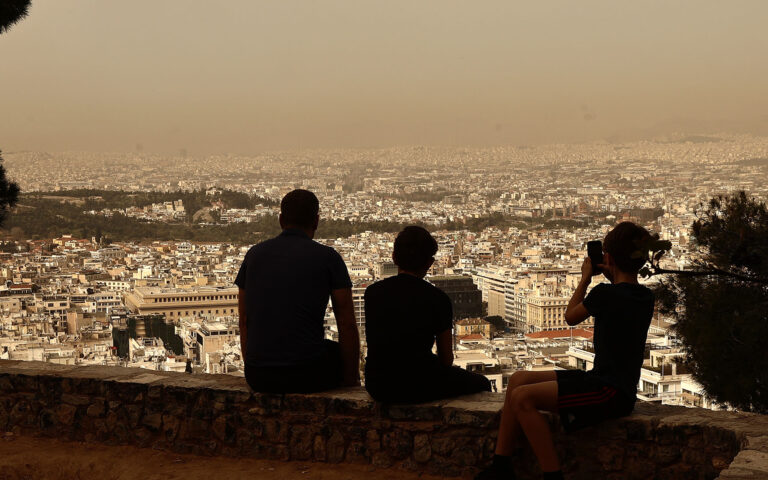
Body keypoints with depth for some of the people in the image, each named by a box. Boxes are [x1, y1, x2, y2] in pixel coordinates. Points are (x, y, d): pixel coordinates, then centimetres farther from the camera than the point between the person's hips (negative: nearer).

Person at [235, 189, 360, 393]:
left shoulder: (254, 254, 9)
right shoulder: (328, 258, -2)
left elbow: (244, 321, 14)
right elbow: (347, 325, -2)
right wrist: (352, 379, 10)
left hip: (258, 377, 4)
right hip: (308, 375, -4)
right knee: (344, 354, 28)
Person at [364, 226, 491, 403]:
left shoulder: (373, 292, 3)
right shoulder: (437, 298, -8)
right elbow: (446, 359, 0)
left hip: (377, 387, 5)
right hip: (419, 387, -5)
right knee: (481, 384, 21)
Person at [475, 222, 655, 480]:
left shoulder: (605, 293, -15)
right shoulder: (646, 296, 7)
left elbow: (571, 316, 3)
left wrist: (585, 278, 16)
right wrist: (613, 277, 15)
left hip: (610, 392, -10)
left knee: (522, 398, -20)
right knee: (519, 380, 9)